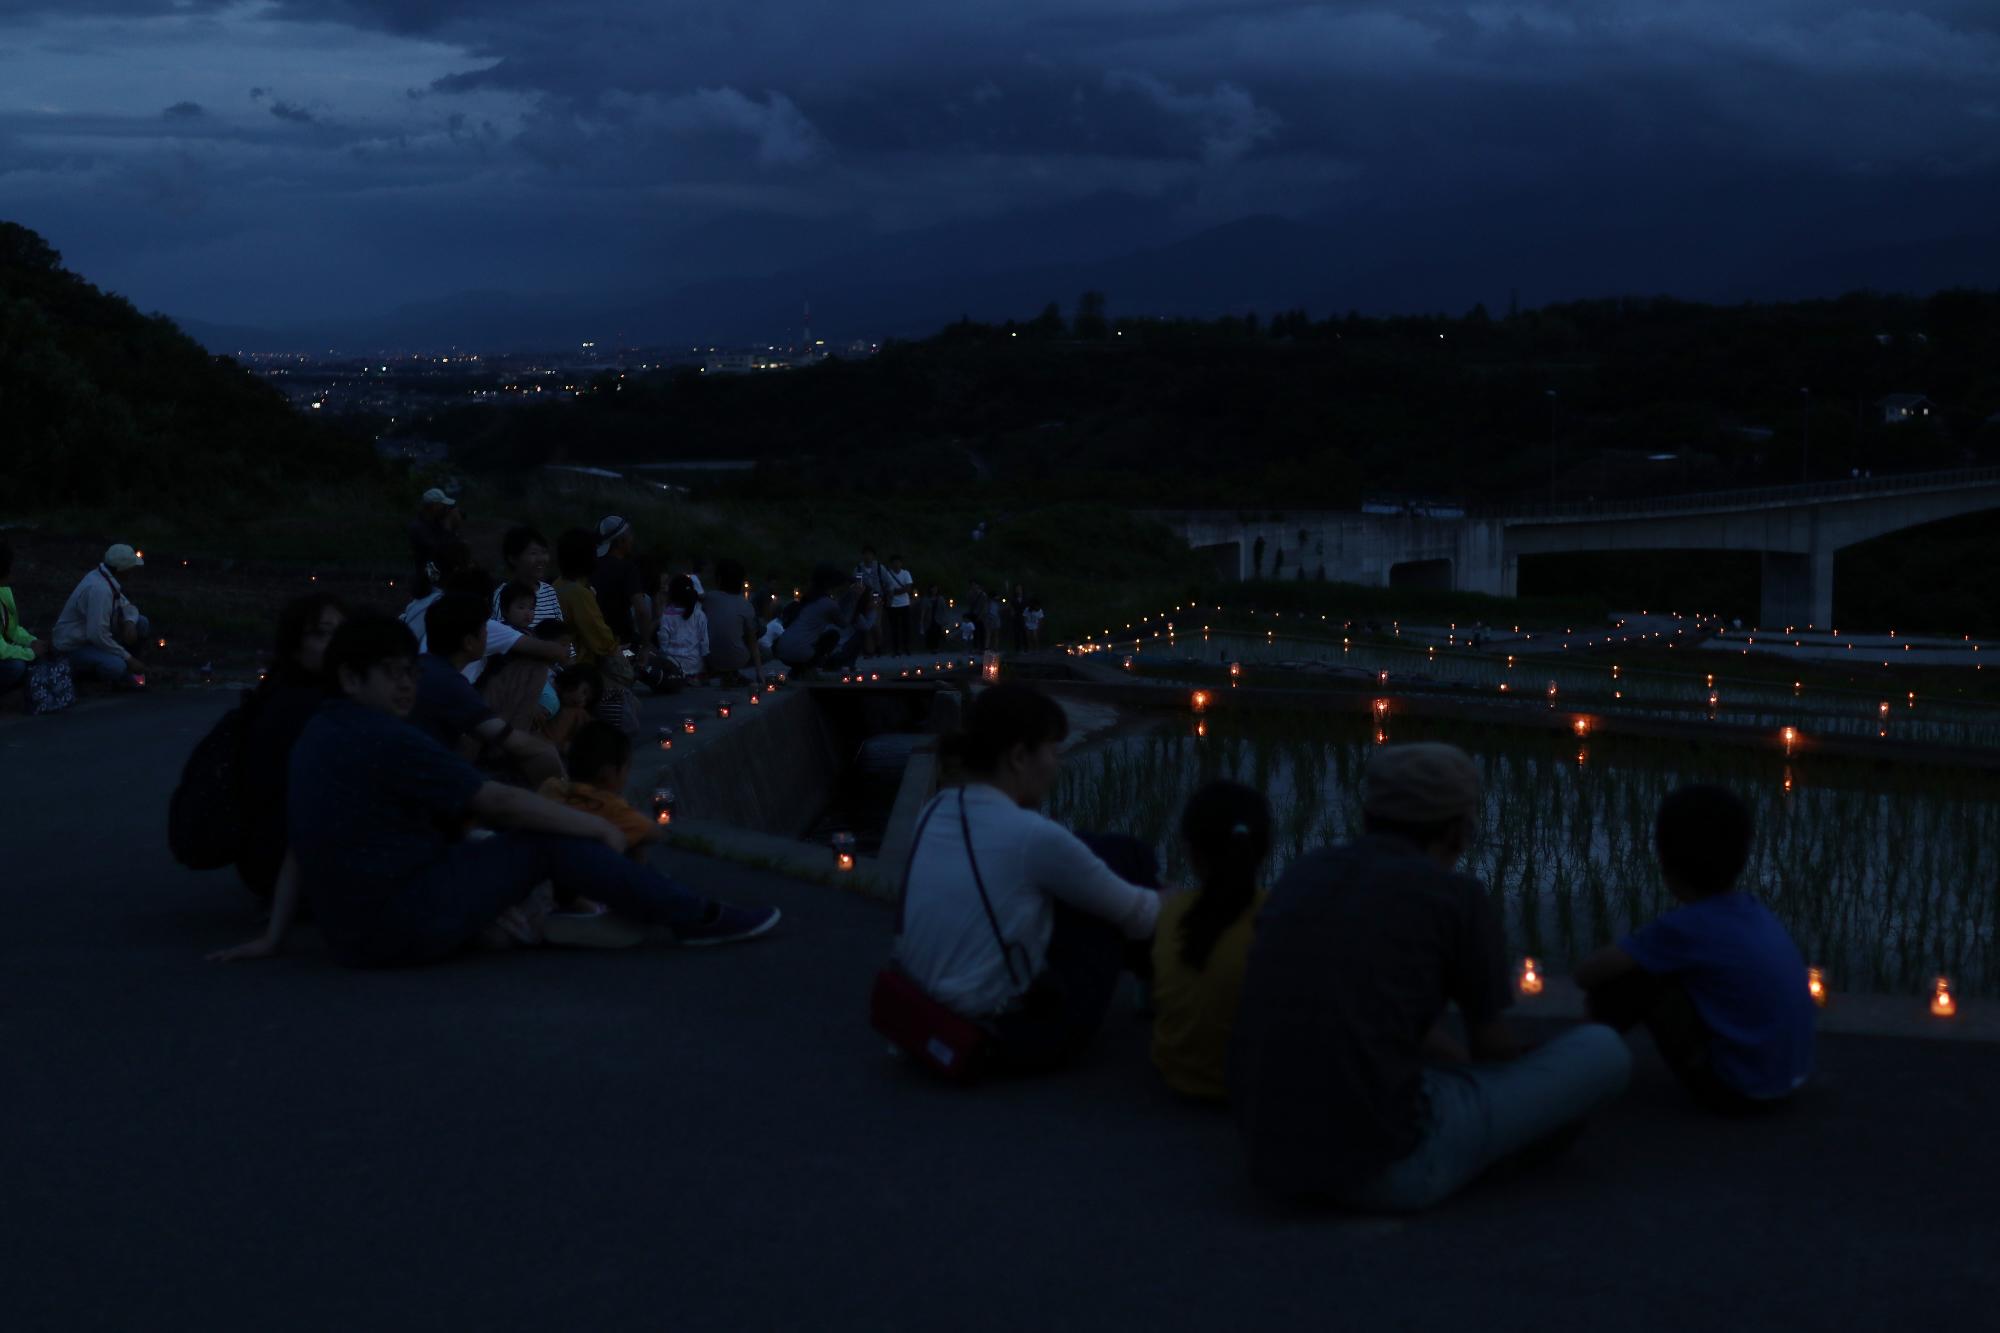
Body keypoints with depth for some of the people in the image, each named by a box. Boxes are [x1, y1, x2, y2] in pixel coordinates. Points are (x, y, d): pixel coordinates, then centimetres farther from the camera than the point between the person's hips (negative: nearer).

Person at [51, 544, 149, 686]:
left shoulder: (107, 578, -2)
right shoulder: (99, 589, -31)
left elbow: (127, 607, 11)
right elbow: (98, 635, -33)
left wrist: (130, 623, -13)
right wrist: (128, 658, -24)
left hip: (90, 635, 9)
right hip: (74, 647, -9)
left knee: (142, 624, 0)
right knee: (117, 667, -35)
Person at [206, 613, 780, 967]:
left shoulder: (318, 735, 10)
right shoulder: (387, 740, -18)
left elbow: (304, 839, 15)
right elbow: (499, 802, -15)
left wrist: (274, 936, 18)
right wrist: (598, 827, -5)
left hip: (351, 936, 9)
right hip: (408, 928, -9)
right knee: (547, 842, -5)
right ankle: (694, 918, 1)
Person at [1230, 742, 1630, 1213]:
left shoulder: (1301, 877, 13)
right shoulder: (1460, 897, -3)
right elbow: (1496, 1051, 14)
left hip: (1275, 1149, 7)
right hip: (1391, 1165, -6)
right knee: (1603, 1051, 13)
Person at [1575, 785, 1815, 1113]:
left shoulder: (1684, 926, -16)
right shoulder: (1754, 912, 5)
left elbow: (1587, 973, -11)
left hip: (1735, 1089, -8)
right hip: (1788, 1079, 8)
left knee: (1624, 974, -8)